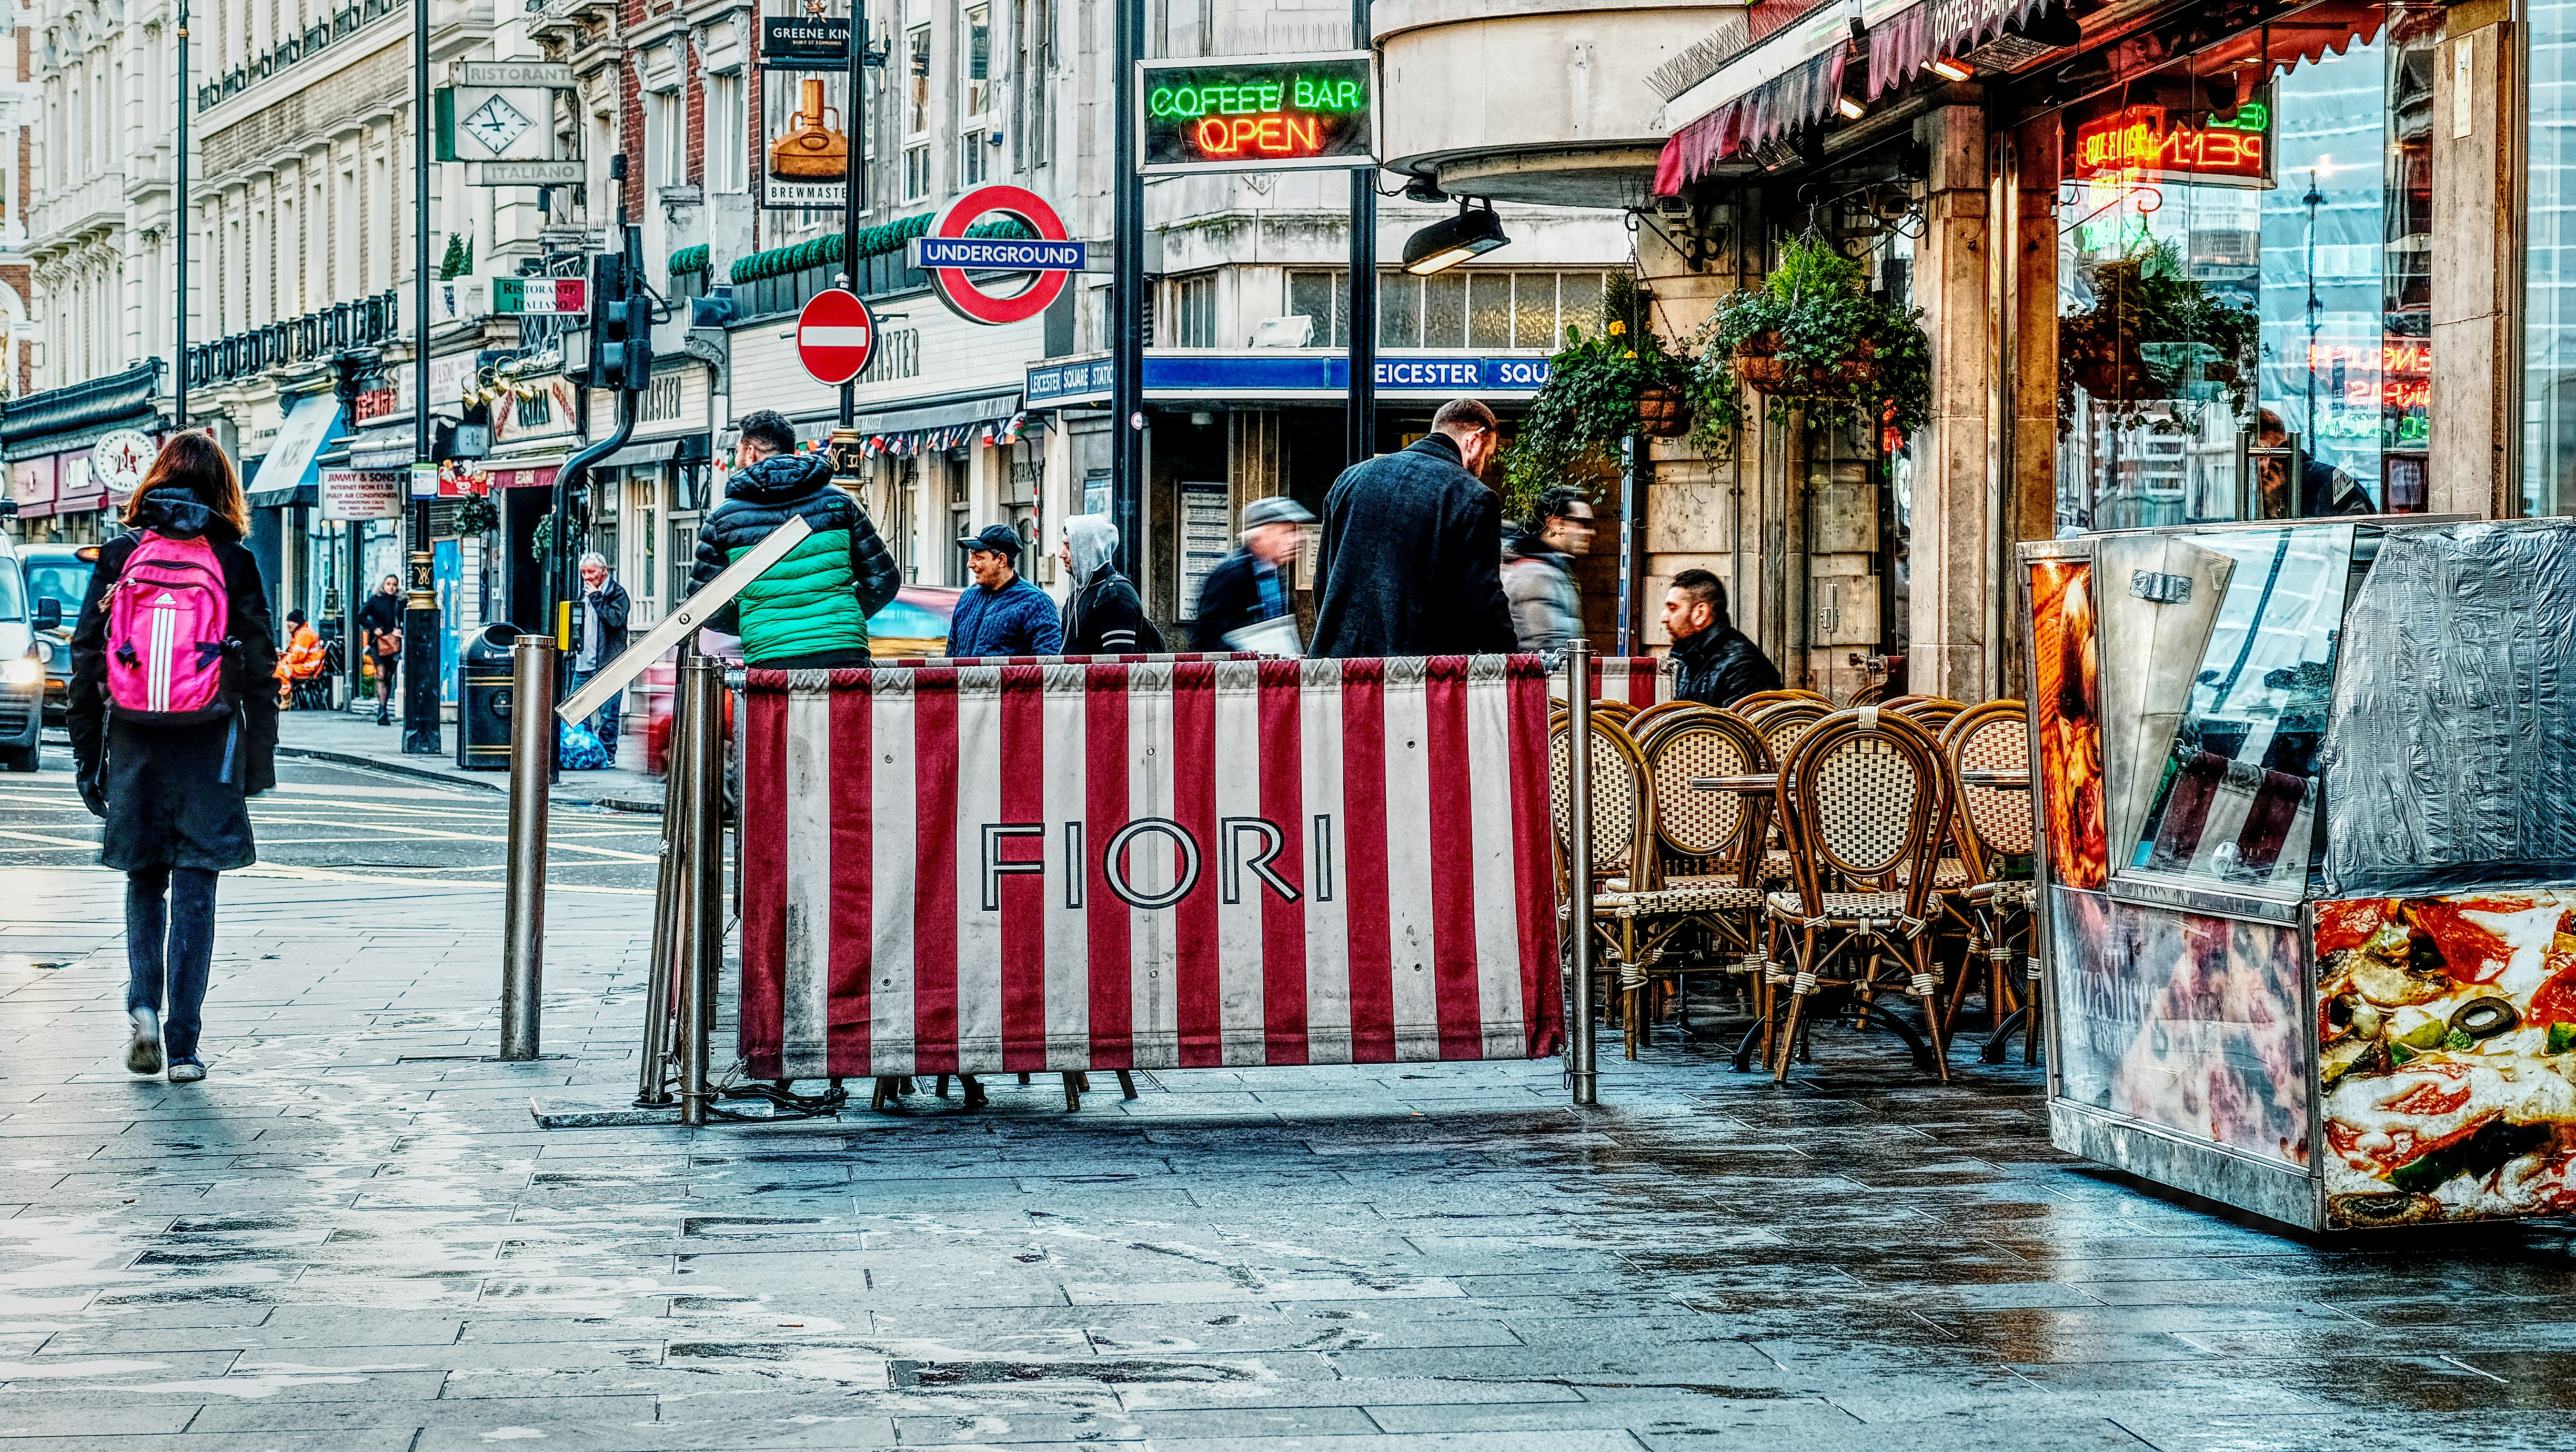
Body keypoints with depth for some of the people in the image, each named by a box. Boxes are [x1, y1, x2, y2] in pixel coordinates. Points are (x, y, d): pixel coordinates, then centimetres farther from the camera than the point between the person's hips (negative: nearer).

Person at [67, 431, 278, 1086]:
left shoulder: (120, 555, 3)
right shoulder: (233, 563, -1)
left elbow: (87, 659, 4)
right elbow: (258, 670, 0)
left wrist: (86, 755, 9)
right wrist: (260, 760, 8)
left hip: (133, 740, 1)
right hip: (208, 749, -1)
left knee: (144, 882, 17)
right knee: (194, 891, 2)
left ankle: (144, 1006, -2)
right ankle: (183, 1044, 0)